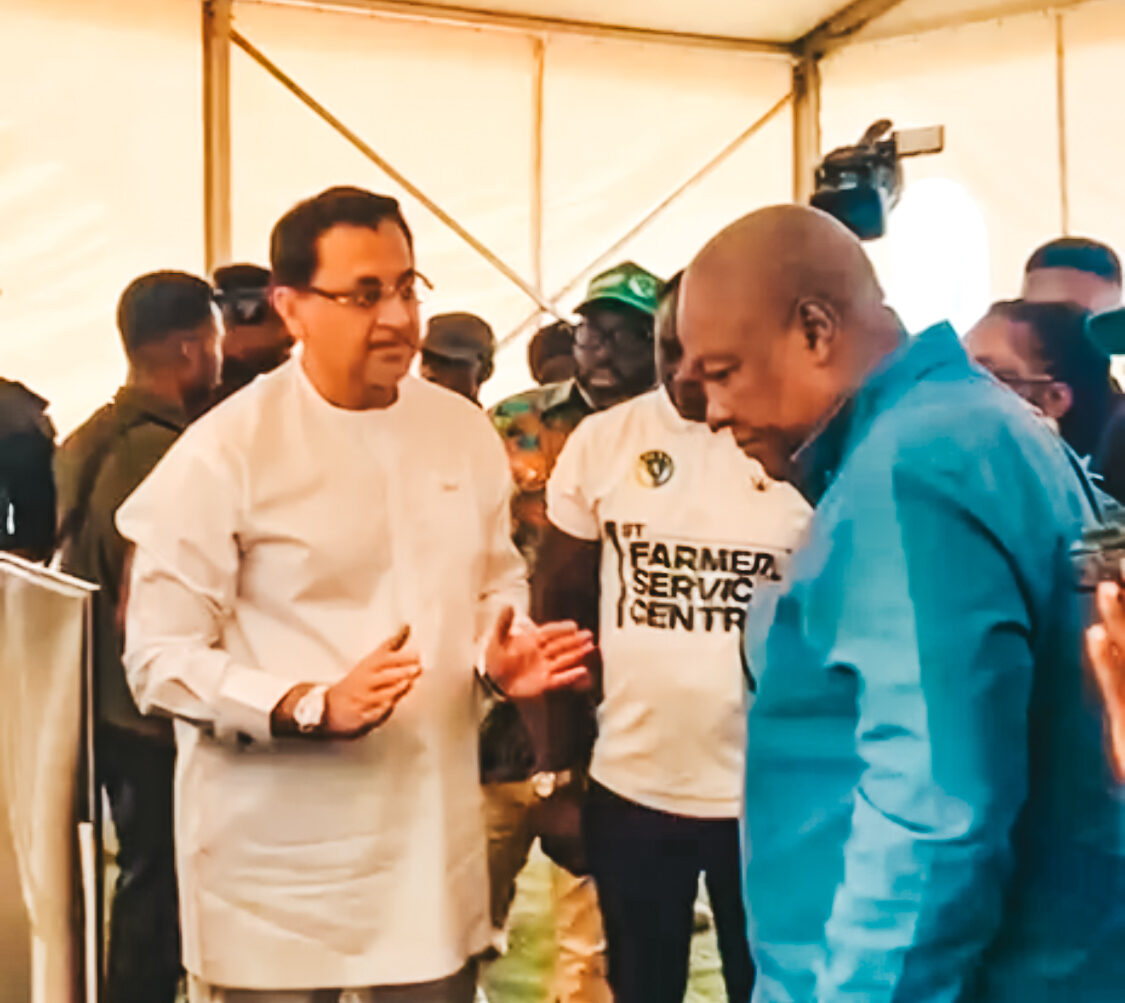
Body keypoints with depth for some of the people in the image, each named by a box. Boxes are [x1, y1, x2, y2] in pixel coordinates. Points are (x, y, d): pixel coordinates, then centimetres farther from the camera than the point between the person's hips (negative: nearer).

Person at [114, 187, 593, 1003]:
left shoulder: (463, 429, 5)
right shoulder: (224, 454, -12)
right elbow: (161, 659, -12)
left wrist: (501, 655, -4)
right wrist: (319, 708, -24)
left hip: (434, 836, 5)